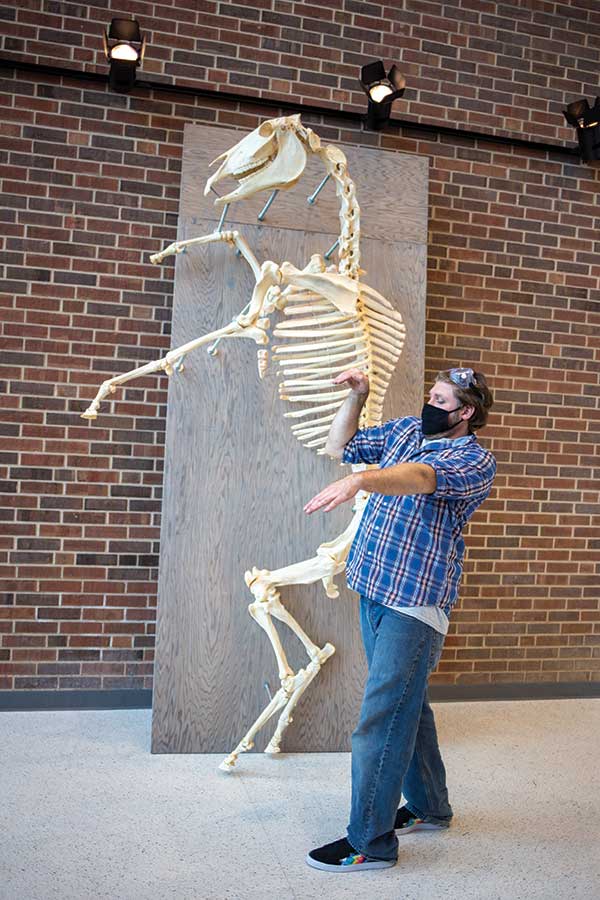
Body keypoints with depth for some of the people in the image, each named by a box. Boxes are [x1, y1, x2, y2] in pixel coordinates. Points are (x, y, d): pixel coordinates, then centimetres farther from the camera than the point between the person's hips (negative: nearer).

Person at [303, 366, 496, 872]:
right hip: (374, 589, 8)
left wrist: (359, 480, -49)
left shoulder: (476, 460, -12)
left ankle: (371, 841, 9)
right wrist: (356, 398, 3)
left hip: (415, 601, -7)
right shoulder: (405, 430, 11)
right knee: (406, 704, 19)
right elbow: (338, 448, 15)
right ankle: (429, 807, 37)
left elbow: (420, 476, -33)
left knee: (383, 716, -6)